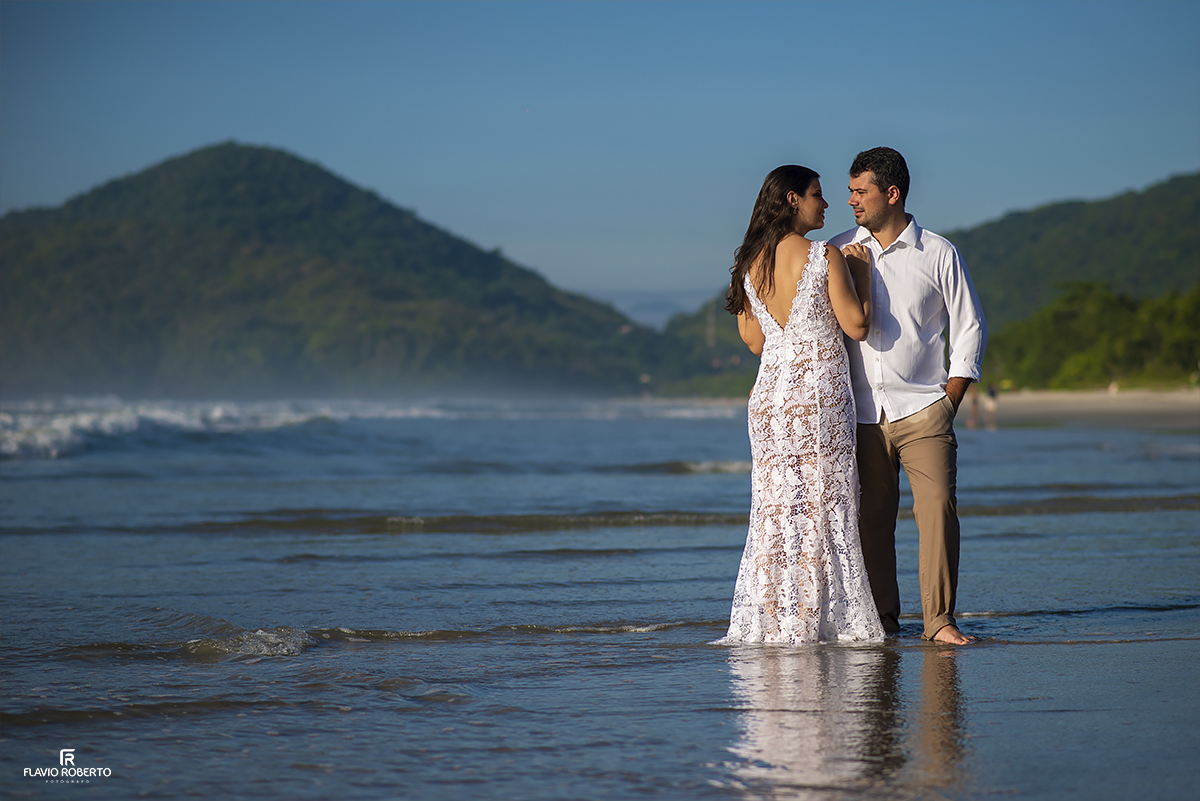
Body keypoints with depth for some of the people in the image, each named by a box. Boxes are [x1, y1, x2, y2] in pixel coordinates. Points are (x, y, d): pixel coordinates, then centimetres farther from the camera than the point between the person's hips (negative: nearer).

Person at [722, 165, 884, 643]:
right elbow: (857, 326, -9)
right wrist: (862, 274, 4)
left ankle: (773, 623, 8)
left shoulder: (749, 264, 7)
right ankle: (816, 621, 1)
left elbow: (754, 341, 13)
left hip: (770, 391, 5)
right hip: (820, 392, -5)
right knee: (823, 510, 1)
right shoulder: (825, 257, -9)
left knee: (776, 511, 8)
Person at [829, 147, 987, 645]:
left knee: (938, 510, -11)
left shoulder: (938, 254, 3)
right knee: (870, 517, 1)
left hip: (923, 410, -2)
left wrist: (949, 402, 1)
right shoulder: (837, 251, 10)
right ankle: (881, 618, 9)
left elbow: (970, 327, 8)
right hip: (861, 413, 2)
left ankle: (939, 620, -6)